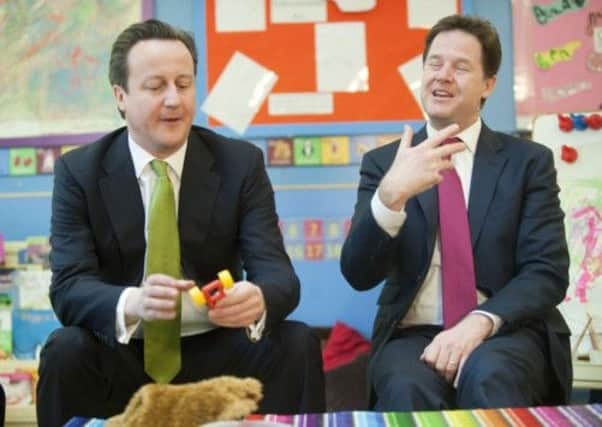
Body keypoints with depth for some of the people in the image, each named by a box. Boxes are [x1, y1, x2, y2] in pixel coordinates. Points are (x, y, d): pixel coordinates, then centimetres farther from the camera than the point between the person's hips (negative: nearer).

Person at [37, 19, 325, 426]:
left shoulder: (240, 162, -3)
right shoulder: (79, 171, -4)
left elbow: (278, 273, -10)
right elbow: (69, 287, -14)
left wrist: (257, 299, -36)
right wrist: (133, 303, -37)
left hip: (216, 350, 1)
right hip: (123, 355, 0)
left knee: (298, 344, -25)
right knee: (66, 350, -29)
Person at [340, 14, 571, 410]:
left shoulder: (529, 160, 6)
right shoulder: (383, 162, 8)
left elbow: (548, 273, -2)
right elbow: (358, 274, -4)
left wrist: (480, 322, -22)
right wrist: (391, 195, -23)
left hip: (505, 333, 0)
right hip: (411, 335, 1)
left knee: (488, 377, -35)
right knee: (407, 388, -33)